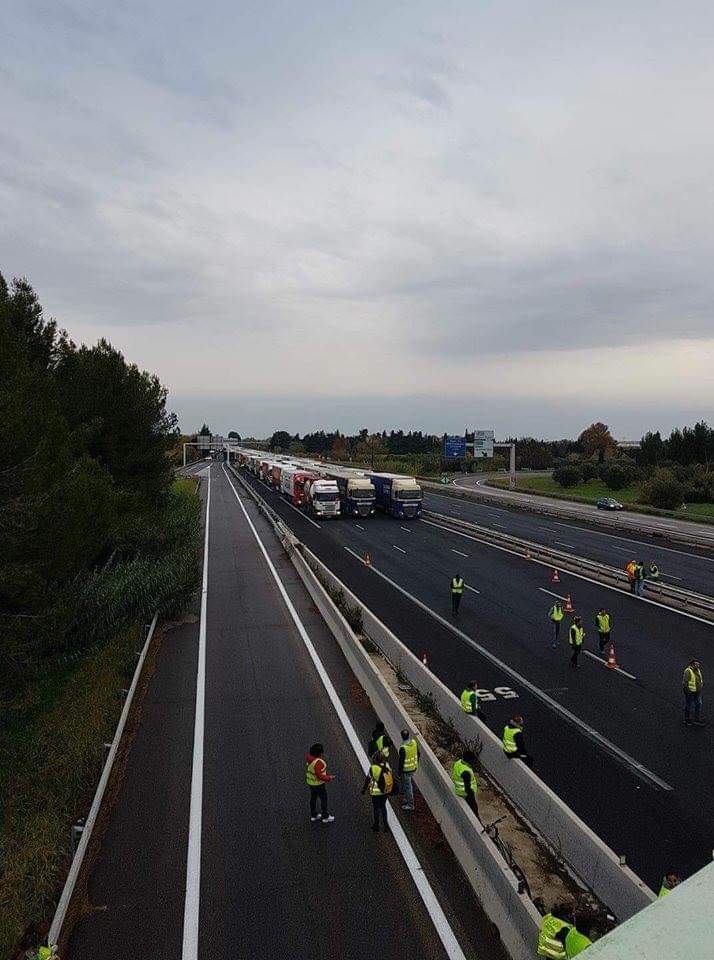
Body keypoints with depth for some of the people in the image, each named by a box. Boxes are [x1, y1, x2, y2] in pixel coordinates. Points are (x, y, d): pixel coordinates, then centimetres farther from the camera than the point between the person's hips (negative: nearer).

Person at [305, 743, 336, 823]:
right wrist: (328, 778, -19)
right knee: (324, 799, 11)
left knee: (313, 798, 22)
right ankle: (325, 817, 25)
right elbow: (319, 775, -31)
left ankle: (313, 815, 37)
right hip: (318, 784, -8)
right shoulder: (318, 762, -33)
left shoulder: (308, 758, -6)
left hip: (310, 782, 8)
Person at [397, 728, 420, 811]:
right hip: (414, 768, 7)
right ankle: (407, 798, 43)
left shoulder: (403, 748, -28)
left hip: (406, 770, -7)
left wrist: (399, 773, -9)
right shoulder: (414, 742, -8)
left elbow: (401, 762, -21)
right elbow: (418, 754, 6)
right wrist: (417, 764, 22)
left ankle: (410, 805, 21)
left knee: (407, 786, 8)